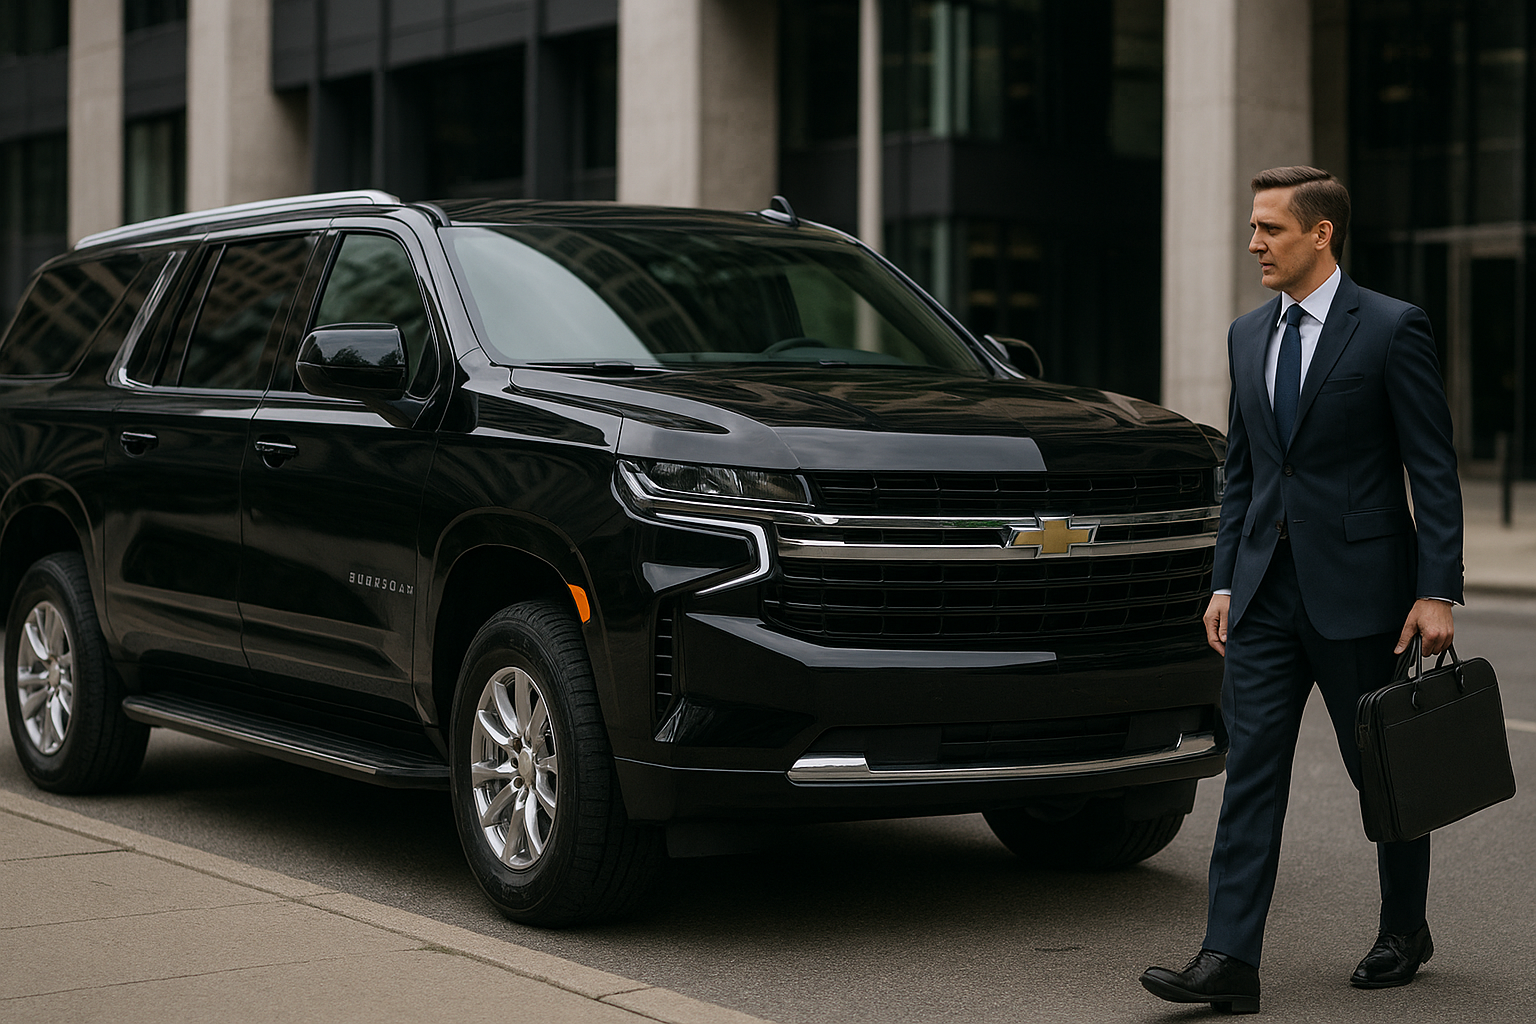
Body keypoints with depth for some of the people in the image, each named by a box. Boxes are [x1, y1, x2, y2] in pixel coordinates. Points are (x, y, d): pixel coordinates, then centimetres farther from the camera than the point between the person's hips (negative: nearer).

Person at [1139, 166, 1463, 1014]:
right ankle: (1228, 962, -5)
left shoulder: (1392, 329, -7)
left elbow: (1434, 469, -8)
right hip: (1267, 590, 5)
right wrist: (1225, 581, 9)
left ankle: (1404, 931, 30)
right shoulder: (1248, 335, 12)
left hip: (1359, 590, -5)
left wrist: (1438, 592, -14)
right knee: (1251, 772, -2)